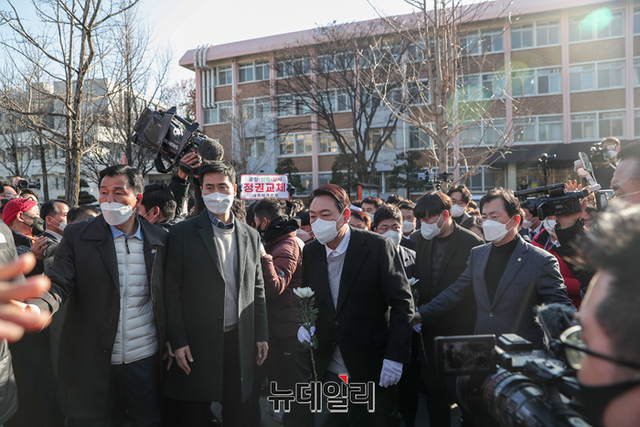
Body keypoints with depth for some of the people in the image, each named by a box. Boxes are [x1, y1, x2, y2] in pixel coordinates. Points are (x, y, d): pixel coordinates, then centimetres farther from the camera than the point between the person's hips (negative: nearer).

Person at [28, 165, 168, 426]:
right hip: (91, 363, -1)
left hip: (145, 359, 1)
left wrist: (170, 343, 4)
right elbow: (58, 284, -10)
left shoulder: (158, 238, 1)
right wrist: (39, 307, -31)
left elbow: (164, 294, 6)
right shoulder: (77, 236, -3)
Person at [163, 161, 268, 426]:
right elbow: (172, 292, -6)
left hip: (240, 344, 3)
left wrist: (261, 336, 7)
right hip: (196, 344, -3)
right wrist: (178, 342, -10)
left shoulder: (250, 236, 8)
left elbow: (257, 290, 11)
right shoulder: (182, 233, -4)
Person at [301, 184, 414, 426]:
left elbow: (402, 303, -12)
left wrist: (395, 357, -17)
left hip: (373, 366, -4)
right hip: (329, 367, 4)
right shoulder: (310, 252, 1)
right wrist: (304, 323, -5)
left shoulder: (378, 247, -14)